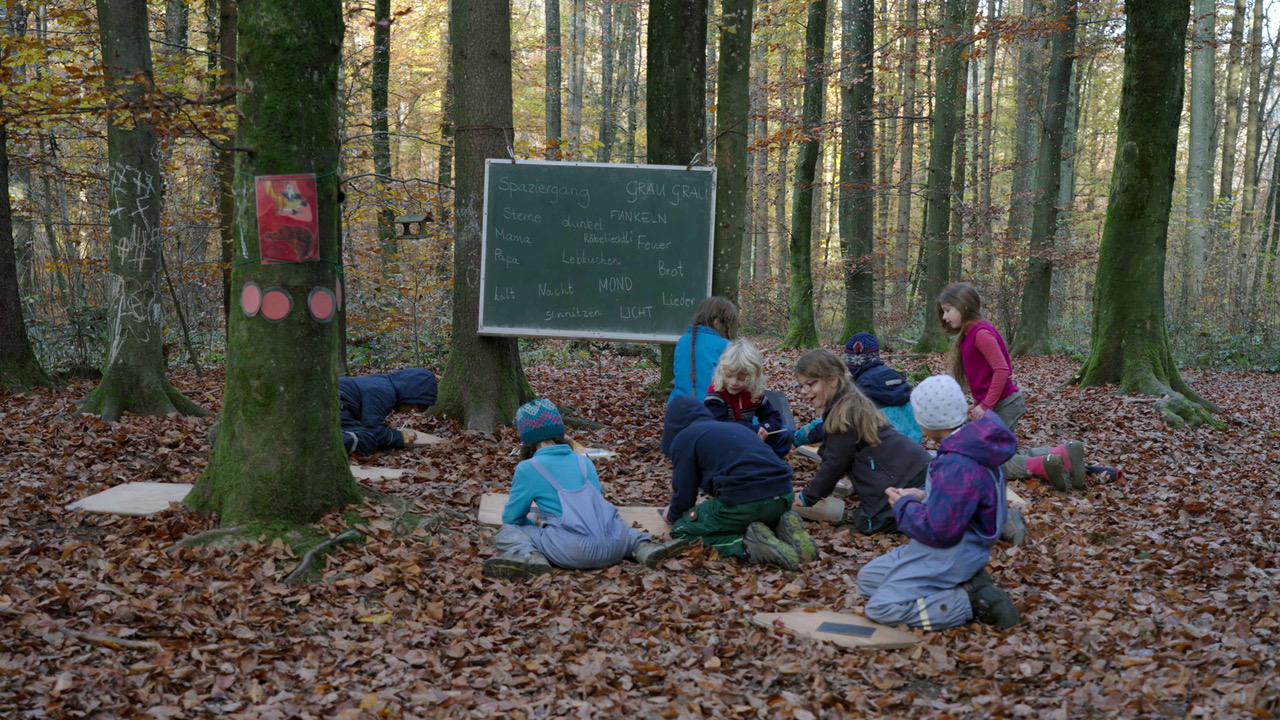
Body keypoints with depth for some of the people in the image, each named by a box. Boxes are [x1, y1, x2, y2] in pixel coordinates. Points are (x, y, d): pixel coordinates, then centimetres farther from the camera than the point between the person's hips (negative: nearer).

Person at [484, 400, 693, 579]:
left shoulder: (528, 469, 4)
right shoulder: (583, 461, 18)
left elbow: (511, 517, 12)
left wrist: (536, 525, 33)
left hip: (574, 552, -5)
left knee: (507, 532, 10)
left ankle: (530, 557, -20)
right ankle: (643, 547, 8)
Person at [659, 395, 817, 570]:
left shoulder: (683, 439, 9)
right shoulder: (734, 427, 30)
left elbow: (684, 494, 8)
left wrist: (672, 515, 30)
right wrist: (710, 503, 50)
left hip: (744, 501, -7)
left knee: (682, 529, 10)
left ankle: (748, 545, -12)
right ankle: (783, 531, 4)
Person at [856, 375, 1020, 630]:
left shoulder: (956, 465, -29)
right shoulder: (973, 445, 2)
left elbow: (938, 531, -27)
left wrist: (904, 504, -11)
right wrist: (922, 496, 5)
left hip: (950, 554, -10)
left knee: (880, 607, -13)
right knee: (867, 579, 14)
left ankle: (972, 603, -10)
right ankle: (966, 583, 5)